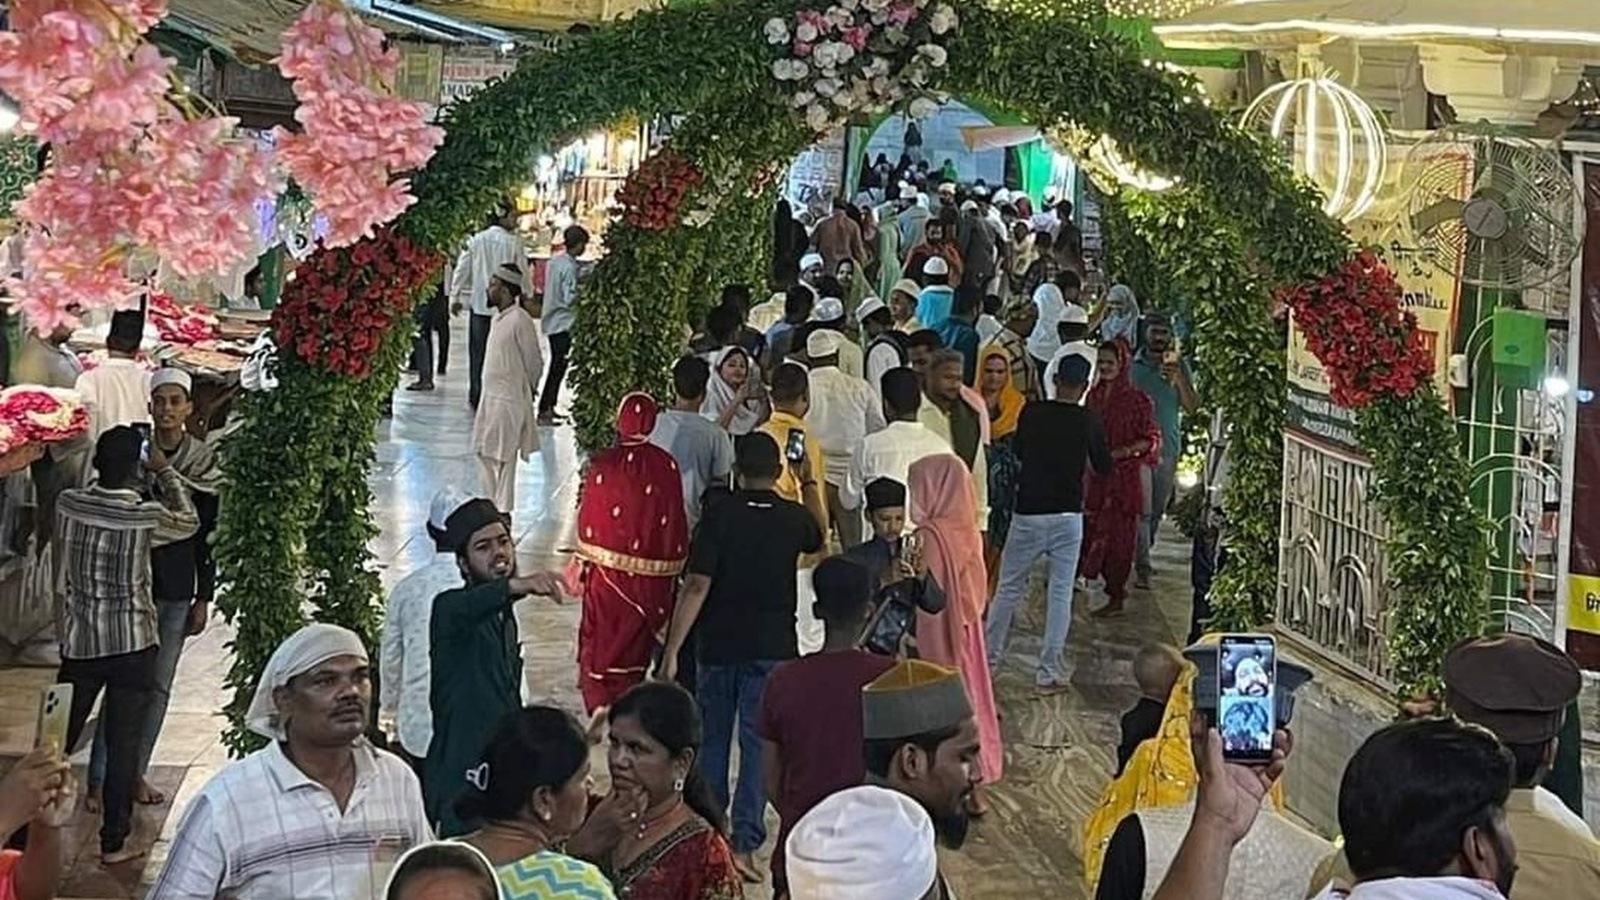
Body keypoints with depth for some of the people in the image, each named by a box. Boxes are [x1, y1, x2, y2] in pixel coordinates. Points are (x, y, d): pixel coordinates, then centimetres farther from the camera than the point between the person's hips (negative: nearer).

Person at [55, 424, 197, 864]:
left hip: (78, 642, 3)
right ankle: (114, 843, 10)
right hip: (133, 645, -3)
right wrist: (165, 471, 12)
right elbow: (189, 521, 6)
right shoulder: (146, 516, -15)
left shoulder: (67, 503, -6)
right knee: (124, 745, 5)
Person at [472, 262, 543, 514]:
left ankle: (504, 510, 4)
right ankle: (493, 504, 23)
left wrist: (525, 393, 0)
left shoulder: (520, 321, -17)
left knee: (503, 456, -3)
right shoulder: (499, 318, 10)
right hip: (490, 395, 9)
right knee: (484, 453, 12)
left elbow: (534, 364, -11)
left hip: (509, 399, -9)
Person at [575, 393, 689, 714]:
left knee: (598, 654, 5)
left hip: (607, 574, -3)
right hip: (652, 578, 3)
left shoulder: (601, 465, -10)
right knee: (636, 656, 16)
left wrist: (582, 566, 9)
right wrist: (672, 573, 13)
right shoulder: (667, 467, -2)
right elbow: (676, 524, 3)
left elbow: (587, 521, -5)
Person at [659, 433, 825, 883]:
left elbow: (697, 585, -15)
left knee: (712, 739, 16)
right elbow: (819, 537, 23)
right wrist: (809, 483, 34)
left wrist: (672, 649, -12)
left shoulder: (719, 516, -10)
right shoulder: (794, 518, -3)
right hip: (773, 649, 0)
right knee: (760, 744, 2)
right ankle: (744, 843, -5)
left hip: (718, 647, 0)